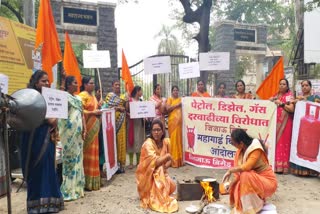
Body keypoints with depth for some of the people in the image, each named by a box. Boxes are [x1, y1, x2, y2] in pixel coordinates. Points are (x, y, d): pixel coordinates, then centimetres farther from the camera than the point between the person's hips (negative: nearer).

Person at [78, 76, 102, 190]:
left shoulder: (92, 96, 19)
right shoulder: (83, 95, -8)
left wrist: (98, 111, 11)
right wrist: (93, 112, -19)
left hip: (94, 126, 9)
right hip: (87, 126, -9)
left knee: (93, 151, 10)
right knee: (88, 152, -6)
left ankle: (93, 180, 18)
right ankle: (87, 181, 1)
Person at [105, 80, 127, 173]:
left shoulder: (123, 96, 18)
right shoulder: (109, 95, 2)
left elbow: (126, 107, 14)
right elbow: (108, 107, -10)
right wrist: (120, 108, -12)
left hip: (122, 121, 5)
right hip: (113, 121, -5)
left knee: (121, 141, 4)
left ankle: (121, 164, 10)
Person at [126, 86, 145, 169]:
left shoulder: (141, 101, 12)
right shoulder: (129, 100, -5)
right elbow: (126, 111, -8)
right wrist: (130, 115, -26)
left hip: (140, 122, 5)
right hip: (132, 122, -5)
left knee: (139, 140, 8)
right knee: (132, 140, -3)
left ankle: (138, 161, 18)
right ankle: (131, 162, 4)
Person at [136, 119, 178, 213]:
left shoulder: (166, 142, -5)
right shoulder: (148, 144, -24)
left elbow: (169, 160, 3)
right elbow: (155, 162, -33)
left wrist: (165, 166, -20)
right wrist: (167, 156, -16)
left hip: (161, 172, 6)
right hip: (147, 174, -5)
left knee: (171, 186, -14)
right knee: (160, 184, -30)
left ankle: (162, 197, 17)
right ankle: (155, 201, -3)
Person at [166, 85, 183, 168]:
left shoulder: (180, 99, 19)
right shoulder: (169, 99, 7)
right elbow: (167, 109, -7)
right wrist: (177, 105, -11)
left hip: (180, 121, 4)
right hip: (173, 121, -4)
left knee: (180, 139, 2)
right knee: (173, 139, -5)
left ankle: (179, 159, 10)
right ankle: (174, 160, 0)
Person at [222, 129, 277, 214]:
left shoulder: (256, 148, -23)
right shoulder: (240, 150, -2)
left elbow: (247, 167, -33)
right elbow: (239, 170, -1)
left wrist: (230, 170, -23)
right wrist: (231, 183, -11)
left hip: (267, 181, -7)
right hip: (253, 179, 7)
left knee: (245, 176, -32)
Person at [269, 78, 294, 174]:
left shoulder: (289, 96, 0)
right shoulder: (275, 95, 17)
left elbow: (291, 109, -12)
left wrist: (281, 103, -14)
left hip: (285, 123, -5)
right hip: (275, 122, 5)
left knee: (283, 143, -7)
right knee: (274, 142, 2)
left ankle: (281, 166, -5)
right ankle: (274, 164, 8)